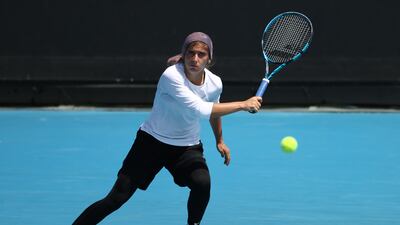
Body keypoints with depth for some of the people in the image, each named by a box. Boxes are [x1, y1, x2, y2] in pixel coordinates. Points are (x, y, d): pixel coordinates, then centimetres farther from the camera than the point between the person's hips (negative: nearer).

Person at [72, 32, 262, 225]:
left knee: (202, 183, -27)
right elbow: (201, 109, -35)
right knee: (116, 199, -9)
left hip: (188, 147, 4)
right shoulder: (171, 76, -27)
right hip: (152, 141, -4)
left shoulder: (214, 84, -9)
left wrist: (219, 141, 23)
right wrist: (242, 105, -32)